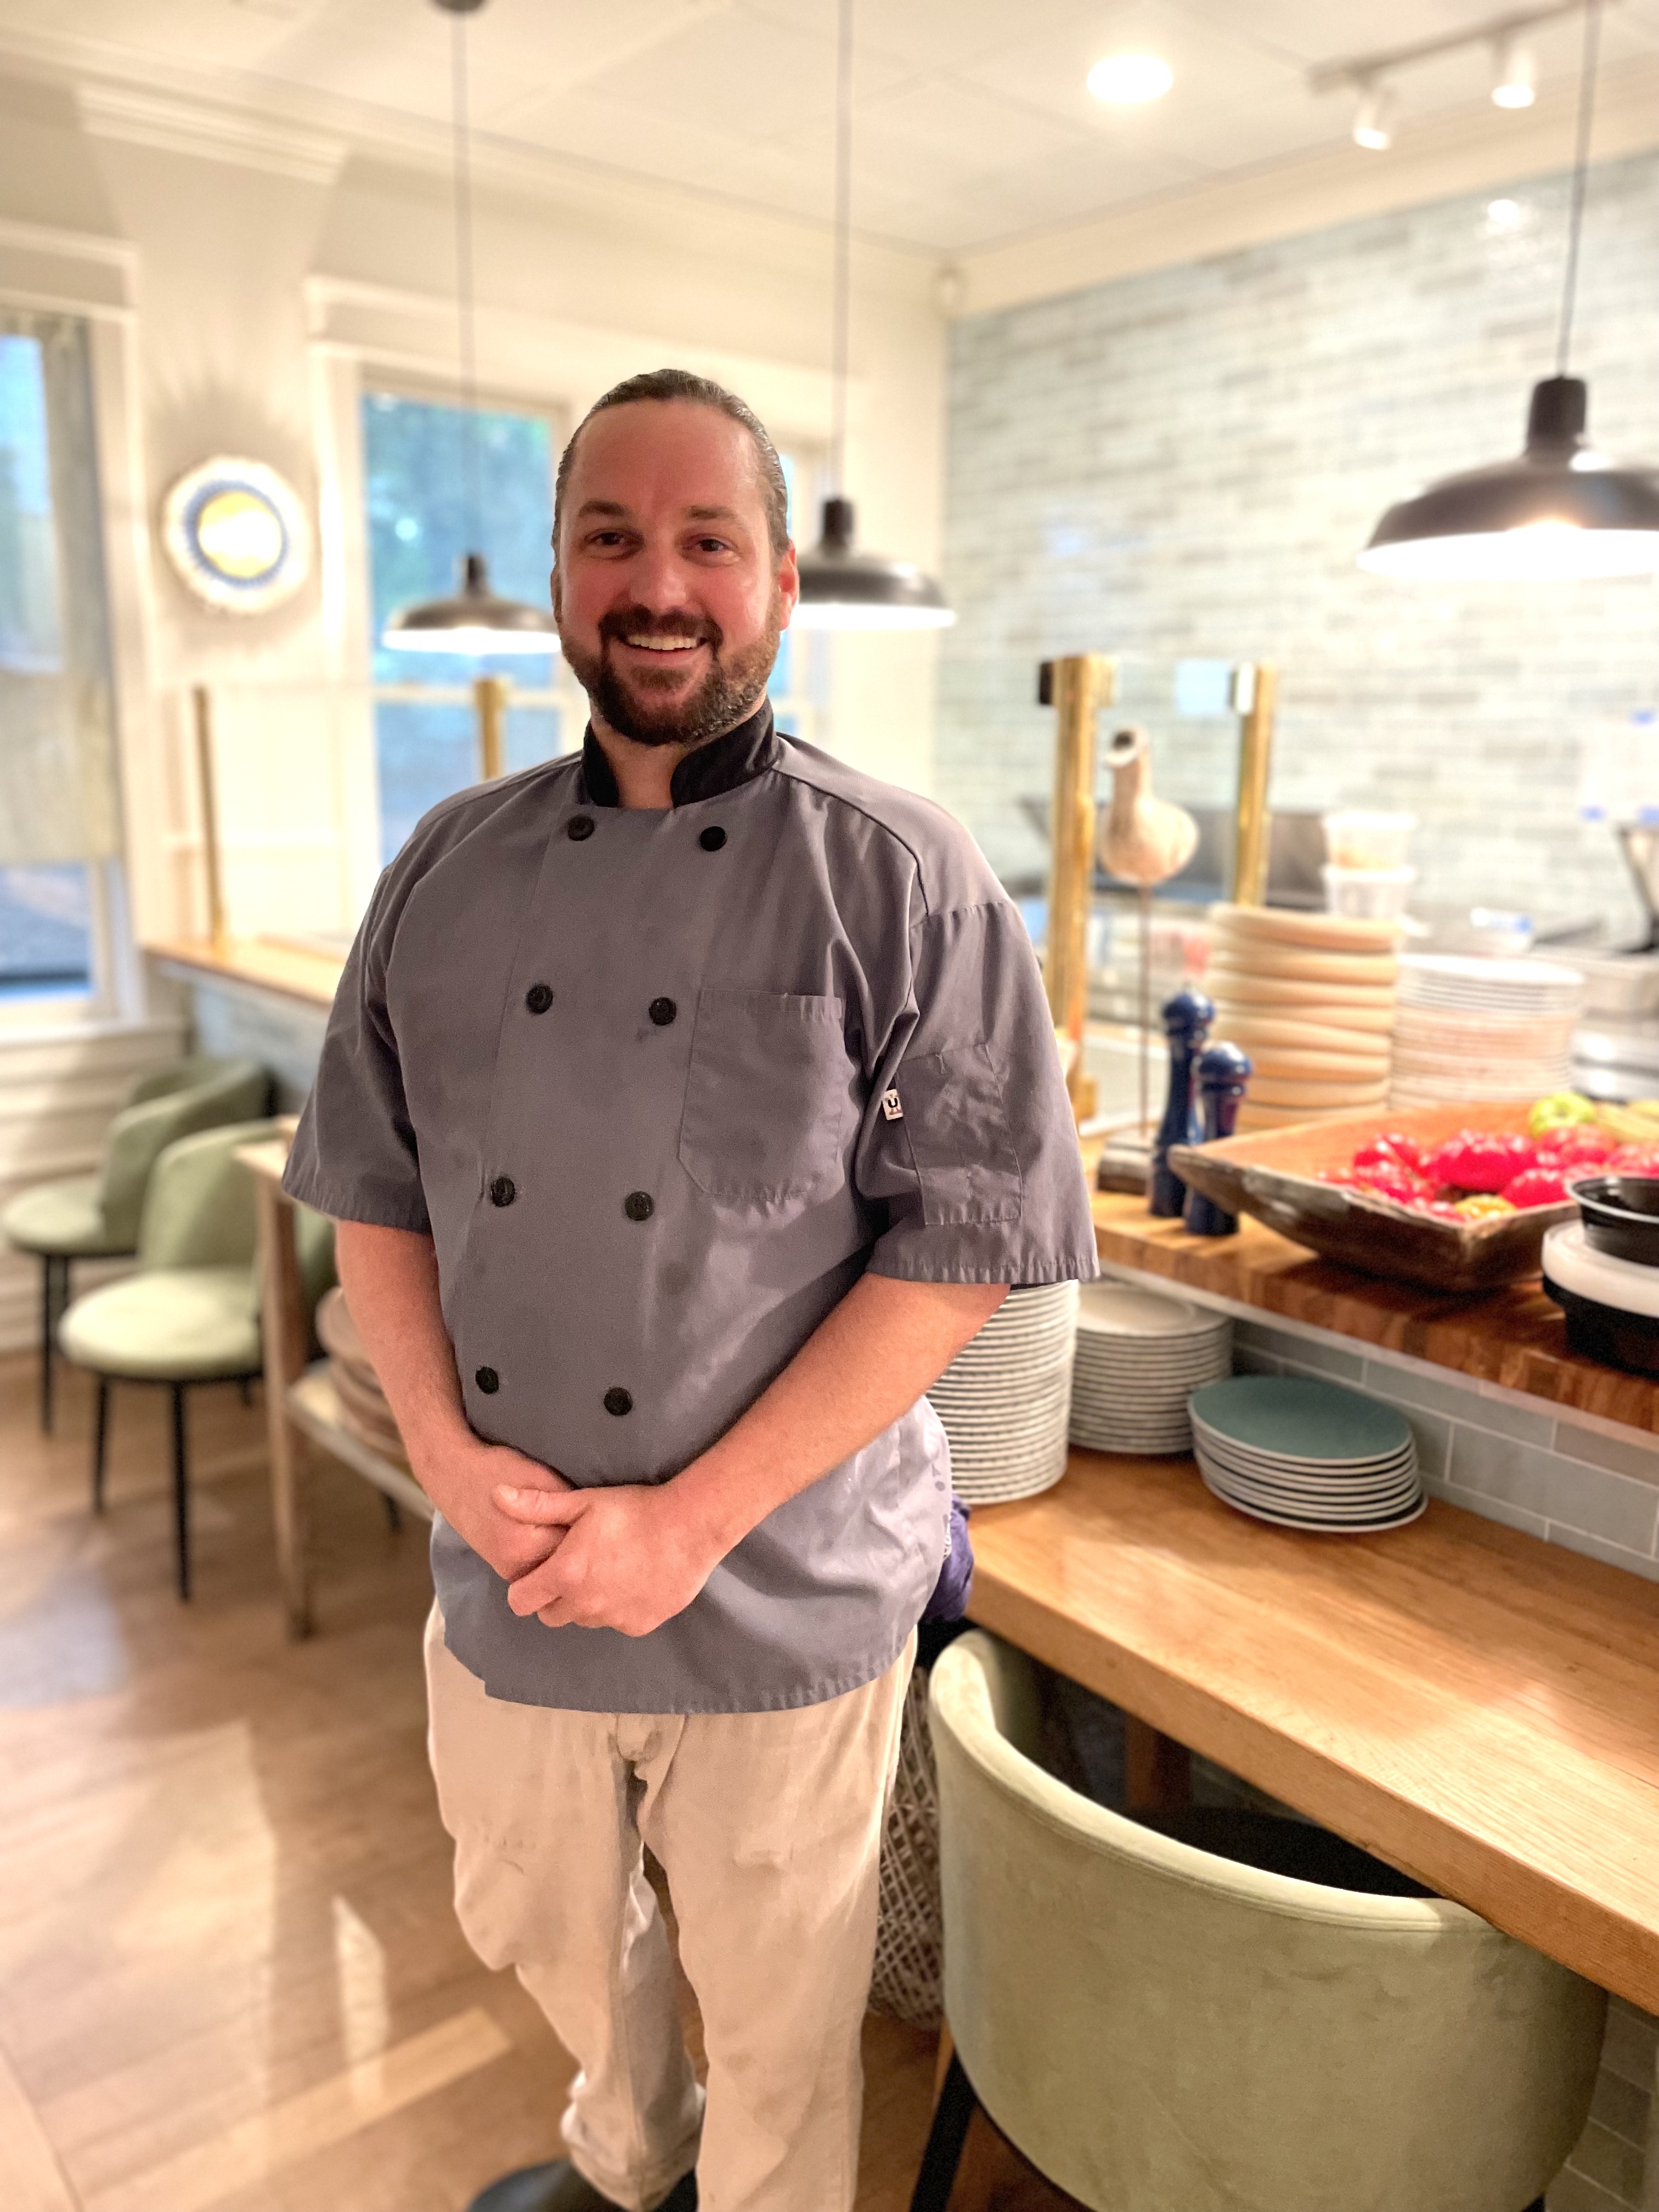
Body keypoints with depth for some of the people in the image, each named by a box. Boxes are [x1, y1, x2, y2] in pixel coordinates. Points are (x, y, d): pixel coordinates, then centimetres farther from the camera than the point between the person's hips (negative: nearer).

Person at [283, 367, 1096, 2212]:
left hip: (786, 1593, -4)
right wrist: (441, 1439, -10)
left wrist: (696, 1519, -19)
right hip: (500, 1576, 5)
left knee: (777, 2005, 17)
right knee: (536, 1928, 28)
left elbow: (967, 1237, -15)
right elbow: (370, 1180, 6)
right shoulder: (452, 867, 1)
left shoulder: (898, 877, -12)